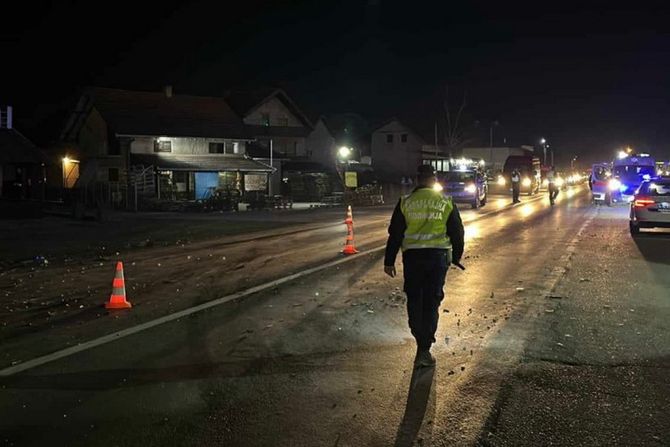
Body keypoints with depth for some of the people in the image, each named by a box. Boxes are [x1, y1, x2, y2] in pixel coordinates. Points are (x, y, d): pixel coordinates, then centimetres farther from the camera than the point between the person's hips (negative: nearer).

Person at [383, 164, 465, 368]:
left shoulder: (405, 202, 2)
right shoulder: (446, 202, 4)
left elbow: (395, 234, 2)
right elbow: (457, 232, 7)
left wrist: (389, 261, 7)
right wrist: (456, 257, 19)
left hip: (412, 256, 0)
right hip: (438, 255, 0)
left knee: (414, 300, 15)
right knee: (431, 302, 4)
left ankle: (422, 342, 19)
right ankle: (424, 350, 2)